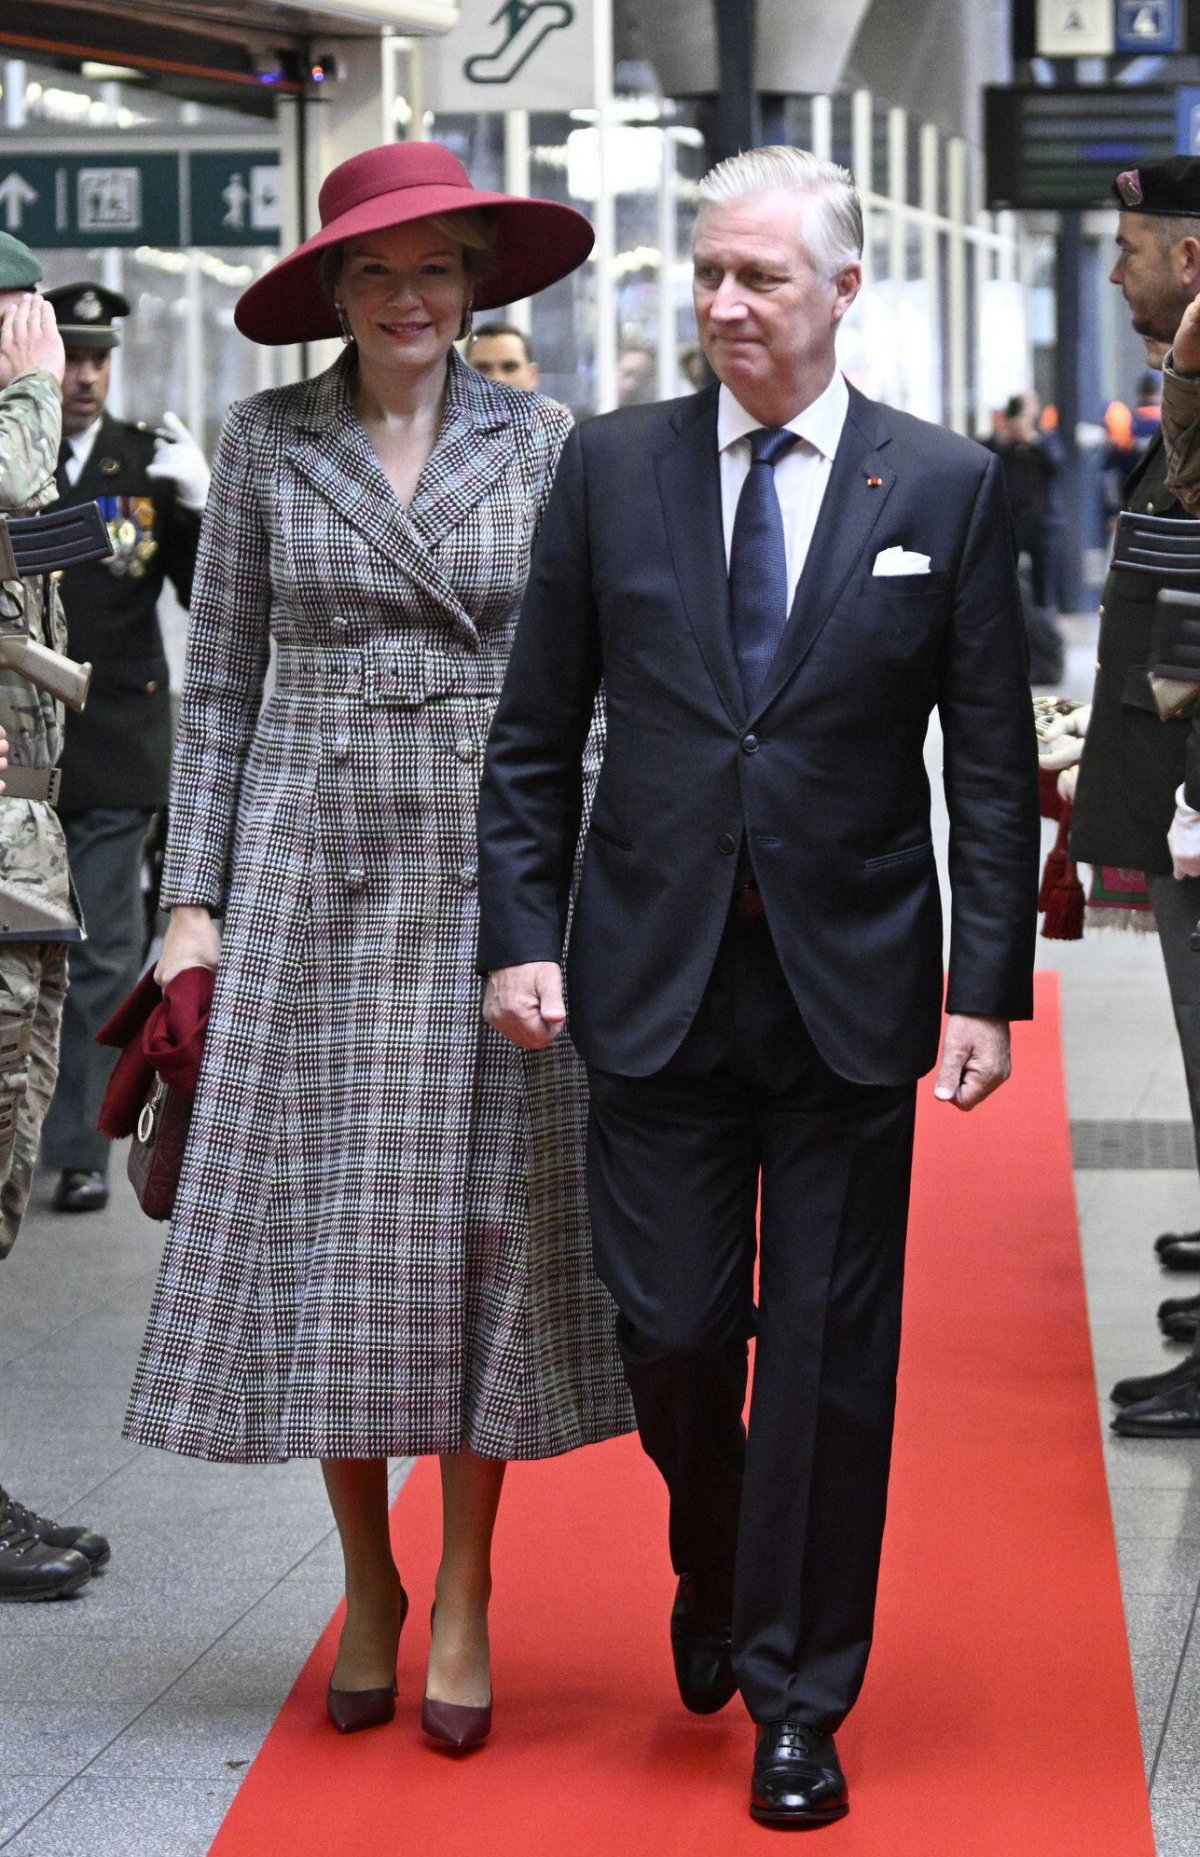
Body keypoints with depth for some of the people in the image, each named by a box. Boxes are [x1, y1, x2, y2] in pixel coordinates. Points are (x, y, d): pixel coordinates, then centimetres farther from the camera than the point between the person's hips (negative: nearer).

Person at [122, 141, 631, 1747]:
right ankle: (366, 1583, 18)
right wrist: (195, 897, -1)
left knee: (485, 1223, 0)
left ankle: (464, 1595, 12)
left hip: (495, 871, 0)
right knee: (323, 1223, 2)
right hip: (315, 866, 0)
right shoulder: (268, 441, 4)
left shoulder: (538, 443, 4)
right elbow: (219, 678, 5)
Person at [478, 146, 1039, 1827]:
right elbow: (535, 731, 6)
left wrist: (987, 983, -5)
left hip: (851, 987, -1)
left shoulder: (946, 488, 0)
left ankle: (798, 1700, 16)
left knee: (830, 1355, 3)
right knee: (671, 1332, 3)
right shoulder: (612, 469, 4)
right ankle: (716, 1570, 35)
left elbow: (993, 763, 1)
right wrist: (521, 934, -2)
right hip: (656, 978, 1)